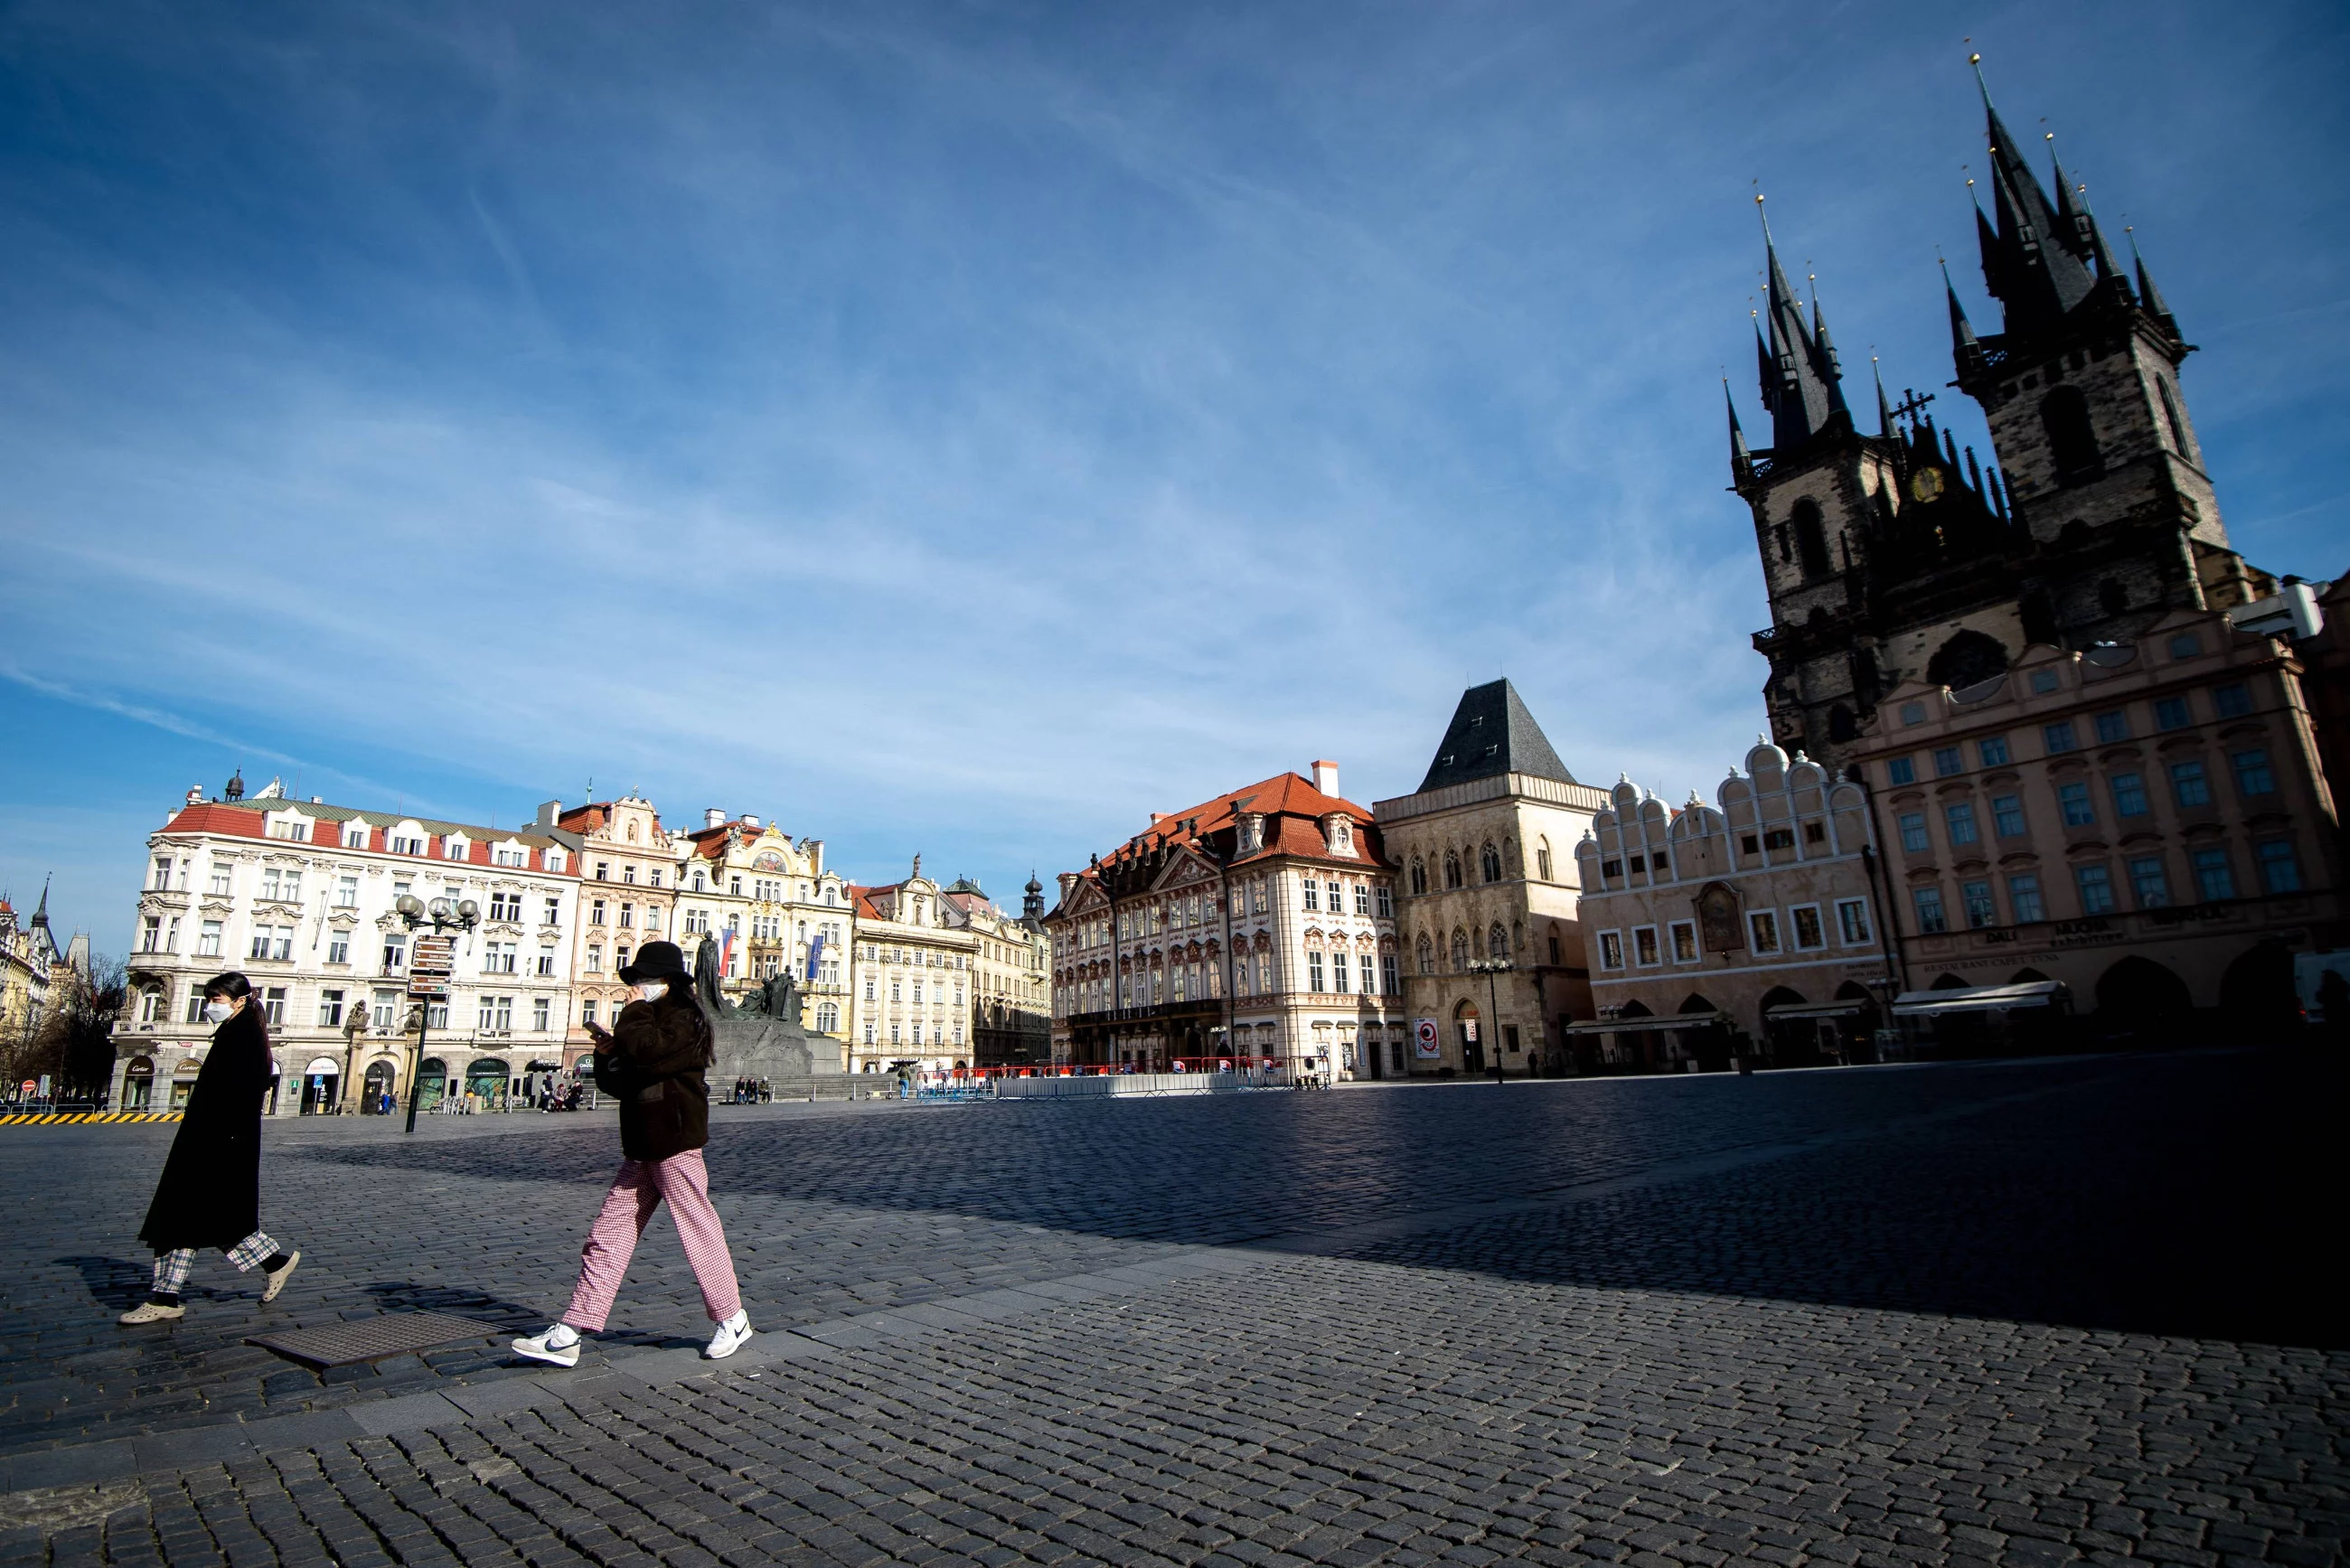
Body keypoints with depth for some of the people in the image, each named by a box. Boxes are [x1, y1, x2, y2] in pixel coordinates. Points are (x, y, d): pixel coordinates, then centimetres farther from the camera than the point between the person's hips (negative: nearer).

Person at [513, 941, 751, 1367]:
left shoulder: (685, 1019, -8)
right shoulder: (649, 1021, 20)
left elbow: (646, 1050, -28)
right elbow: (619, 1084, 22)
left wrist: (635, 1011, -11)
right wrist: (608, 1054, 3)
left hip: (675, 1144, -9)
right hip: (641, 1149, 9)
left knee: (699, 1231, -2)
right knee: (606, 1236, 7)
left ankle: (733, 1320, 11)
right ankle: (568, 1335, 11)